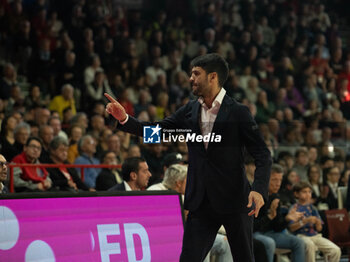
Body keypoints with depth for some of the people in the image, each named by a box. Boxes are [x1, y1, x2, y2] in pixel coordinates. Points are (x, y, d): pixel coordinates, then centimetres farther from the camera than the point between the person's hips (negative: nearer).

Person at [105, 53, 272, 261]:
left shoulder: (238, 113, -7)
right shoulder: (189, 111, 8)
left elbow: (263, 154, -9)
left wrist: (259, 189, -24)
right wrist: (124, 118, -9)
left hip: (234, 199, -4)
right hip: (201, 203, 4)